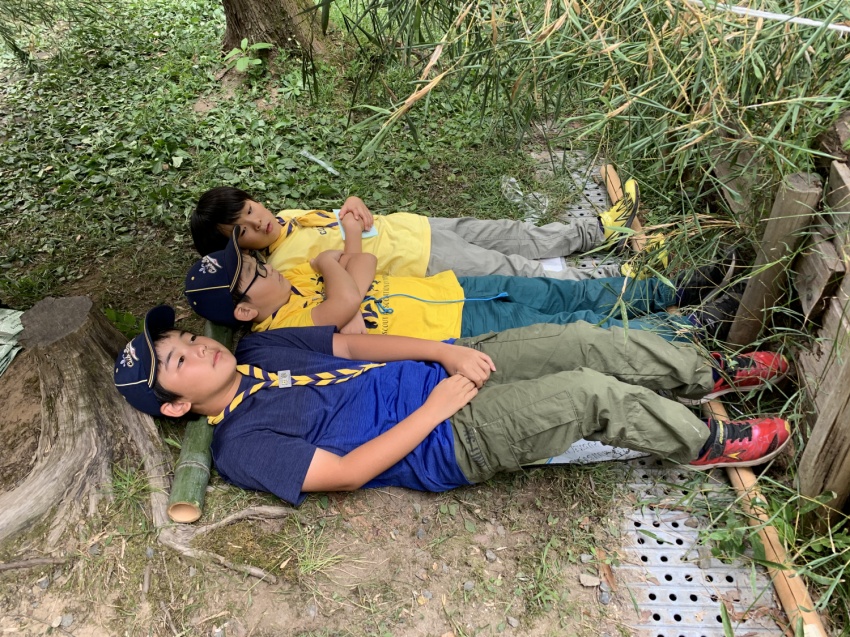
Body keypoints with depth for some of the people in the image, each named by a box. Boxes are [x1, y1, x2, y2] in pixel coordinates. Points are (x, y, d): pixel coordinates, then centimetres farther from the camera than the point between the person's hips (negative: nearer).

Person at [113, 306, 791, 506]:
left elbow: (352, 343, 7)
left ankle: (709, 373, 18)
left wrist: (450, 352, -6)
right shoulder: (243, 445, -11)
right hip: (447, 442, -7)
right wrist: (433, 409, -18)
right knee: (591, 394, -18)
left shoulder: (258, 348, 10)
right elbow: (346, 472, -17)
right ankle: (707, 443, 9)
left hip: (449, 369, 7)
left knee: (584, 342, -5)